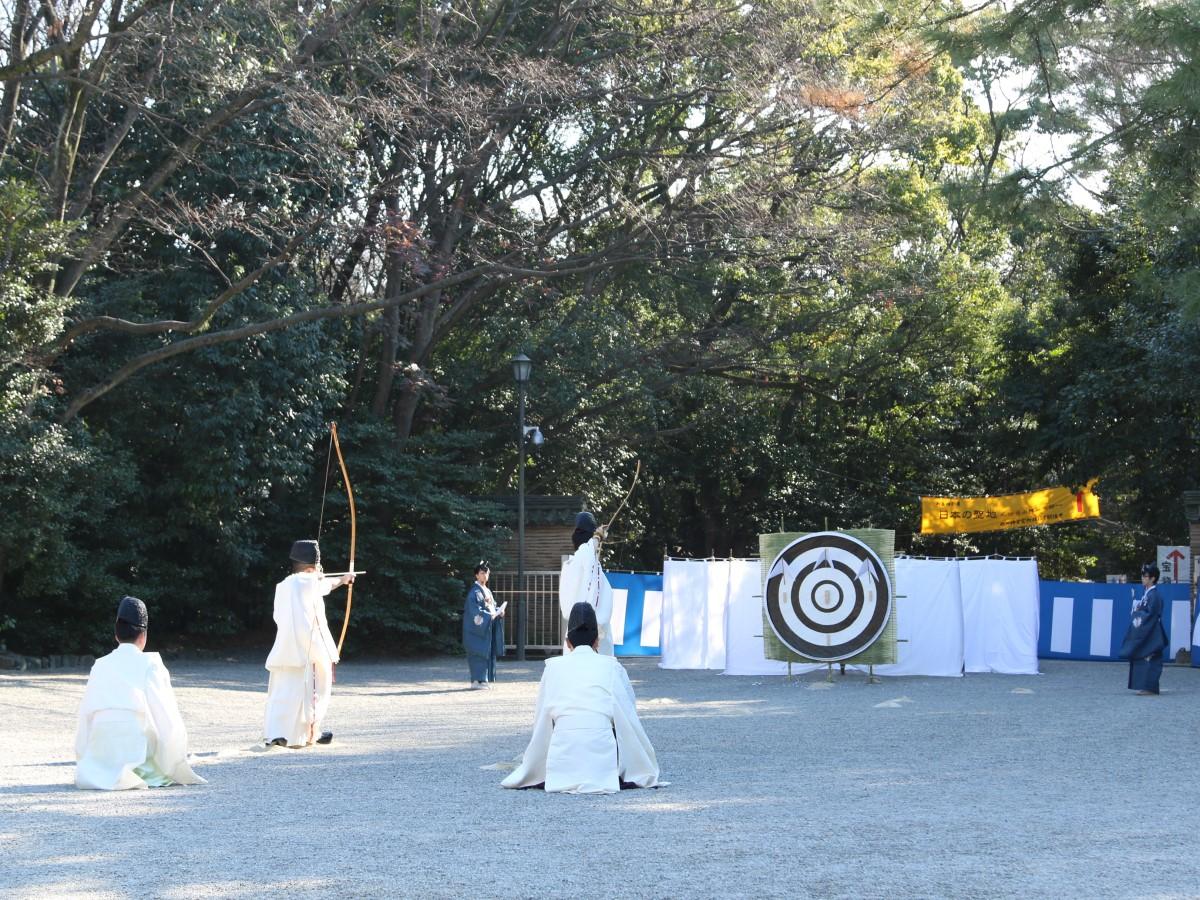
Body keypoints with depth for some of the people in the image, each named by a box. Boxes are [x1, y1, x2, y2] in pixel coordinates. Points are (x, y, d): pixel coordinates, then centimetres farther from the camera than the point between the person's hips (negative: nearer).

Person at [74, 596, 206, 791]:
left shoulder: (100, 666, 9)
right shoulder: (150, 664, -1)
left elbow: (85, 716, 10)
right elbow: (167, 716, -1)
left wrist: (84, 763, 19)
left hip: (98, 751, 5)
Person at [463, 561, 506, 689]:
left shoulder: (487, 591, 17)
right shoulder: (475, 591, -10)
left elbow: (493, 606, 19)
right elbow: (474, 610, -19)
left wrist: (499, 612, -1)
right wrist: (488, 616, -23)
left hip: (487, 628, 9)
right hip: (478, 626, -9)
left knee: (488, 653, 8)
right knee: (479, 653, -11)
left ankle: (482, 680, 11)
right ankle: (476, 681, -12)